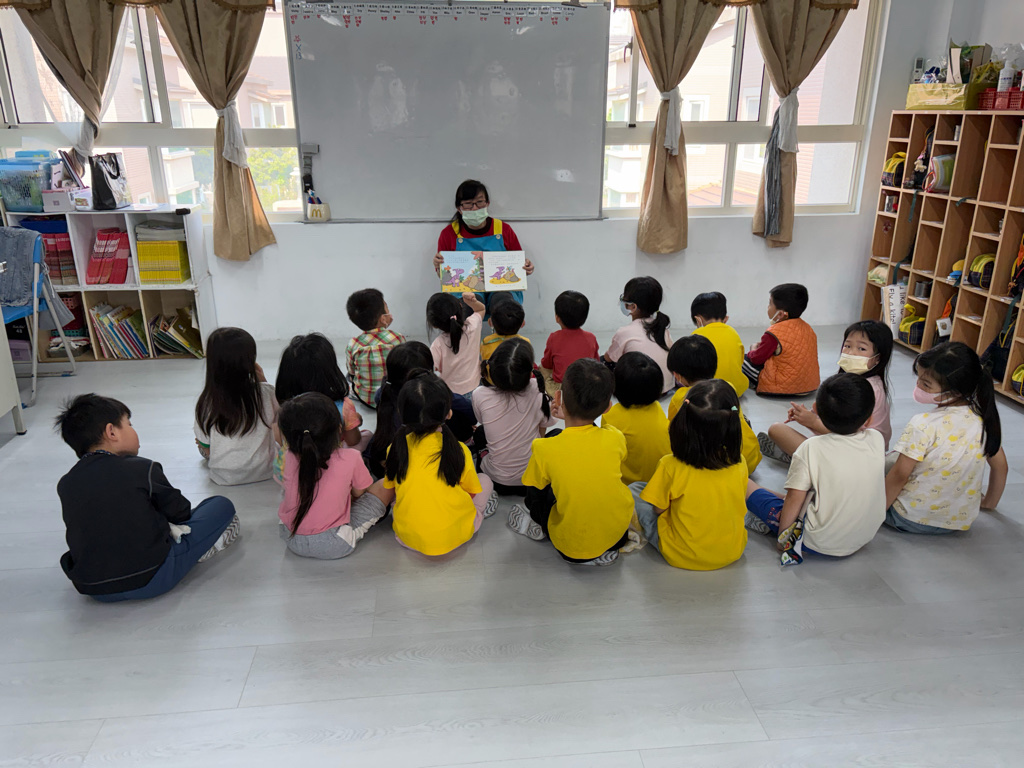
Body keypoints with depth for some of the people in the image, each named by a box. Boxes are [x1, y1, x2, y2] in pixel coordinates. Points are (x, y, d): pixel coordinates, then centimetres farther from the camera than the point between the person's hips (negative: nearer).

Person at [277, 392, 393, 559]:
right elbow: (358, 492, 1)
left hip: (292, 540, 5)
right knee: (385, 485, 3)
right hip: (333, 546, -5)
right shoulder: (350, 458, -16)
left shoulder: (290, 460, -7)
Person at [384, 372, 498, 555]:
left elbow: (390, 487, 7)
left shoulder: (396, 449, -10)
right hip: (454, 536, -1)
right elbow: (472, 491, 0)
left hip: (409, 539, 1)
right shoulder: (459, 450, -16)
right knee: (485, 480, 19)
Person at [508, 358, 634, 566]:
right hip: (618, 534, 2)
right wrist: (572, 419, 9)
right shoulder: (615, 438, -14)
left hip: (571, 547, -2)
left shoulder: (545, 449, -22)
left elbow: (535, 487, -1)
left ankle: (537, 525, 32)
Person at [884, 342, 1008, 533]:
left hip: (911, 519, -7)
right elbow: (1000, 467, 9)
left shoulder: (923, 425, -24)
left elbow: (899, 476, -19)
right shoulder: (984, 419, -5)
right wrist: (989, 502, 26)